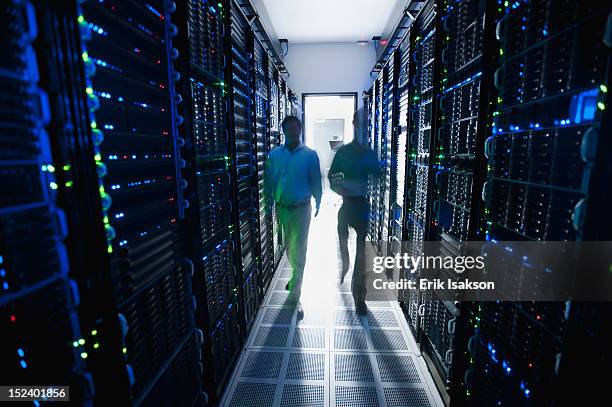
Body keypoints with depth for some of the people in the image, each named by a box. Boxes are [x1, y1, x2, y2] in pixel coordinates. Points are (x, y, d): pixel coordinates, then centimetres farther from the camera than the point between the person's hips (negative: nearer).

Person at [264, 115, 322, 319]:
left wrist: (318, 203, 1)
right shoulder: (273, 154, -1)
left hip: (302, 209, -3)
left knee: (299, 251, 1)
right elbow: (268, 181, 2)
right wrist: (268, 205, 1)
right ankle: (296, 275, 47)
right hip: (282, 208, 3)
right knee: (289, 247, 20)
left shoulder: (310, 154, -6)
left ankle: (294, 295, 12)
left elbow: (316, 181, -2)